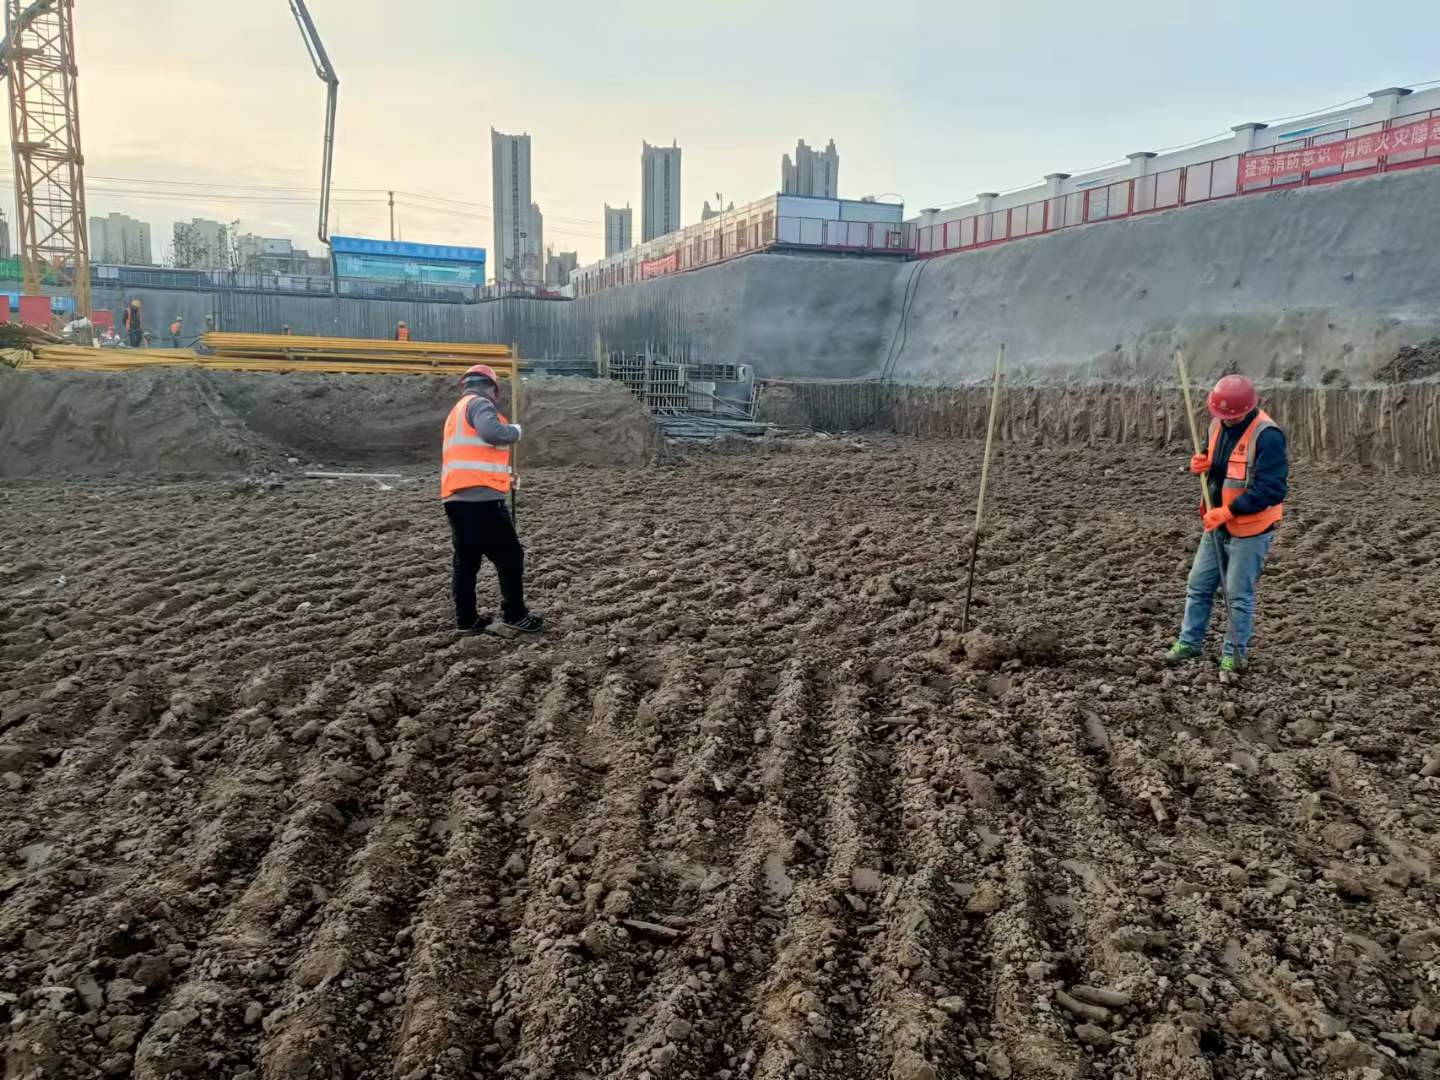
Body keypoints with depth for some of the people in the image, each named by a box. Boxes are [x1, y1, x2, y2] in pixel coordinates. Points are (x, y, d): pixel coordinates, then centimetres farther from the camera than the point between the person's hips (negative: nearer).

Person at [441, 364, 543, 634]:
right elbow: (491, 431, -24)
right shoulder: (479, 403, -3)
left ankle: (466, 619, 14)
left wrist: (501, 475, 34)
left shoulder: (456, 412, 27)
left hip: (455, 498, 9)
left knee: (466, 559, 13)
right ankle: (514, 614, 5)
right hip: (480, 497, -9)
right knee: (510, 555, 0)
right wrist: (515, 430, -4)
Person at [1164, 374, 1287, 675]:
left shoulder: (1267, 436, -22)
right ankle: (1190, 642, 28)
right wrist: (1201, 463, -6)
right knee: (1199, 585, 14)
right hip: (1218, 524, 7)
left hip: (1250, 529, -7)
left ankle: (1234, 655, 17)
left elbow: (1272, 489, -25)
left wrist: (1228, 511, -25)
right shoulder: (1219, 425, 3)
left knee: (1239, 594, 3)